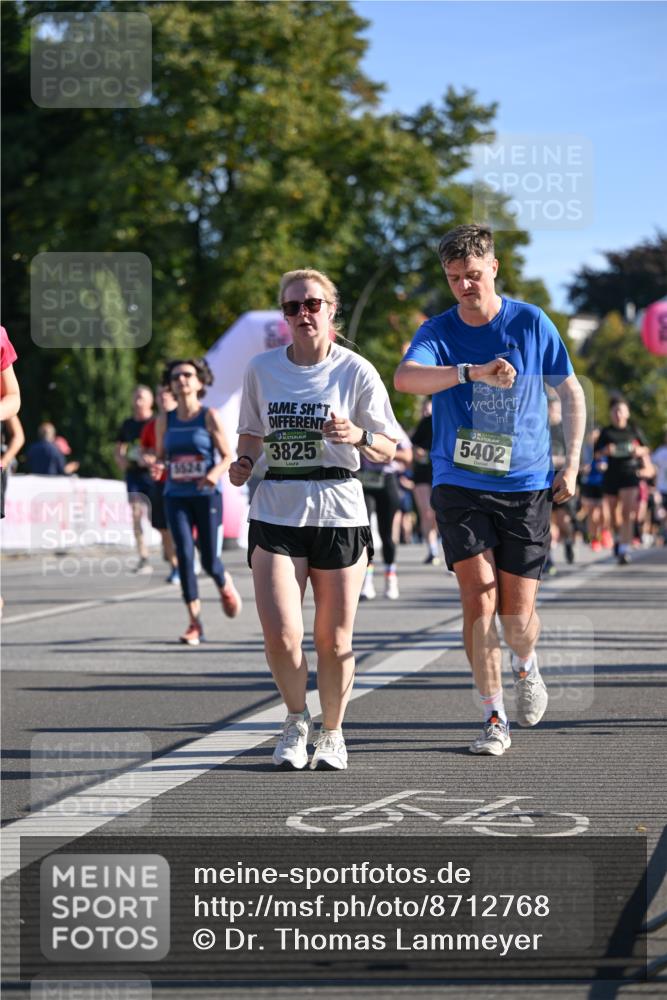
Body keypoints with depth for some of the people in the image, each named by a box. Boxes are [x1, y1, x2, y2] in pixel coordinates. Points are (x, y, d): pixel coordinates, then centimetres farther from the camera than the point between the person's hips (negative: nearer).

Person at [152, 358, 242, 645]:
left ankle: (226, 585, 37)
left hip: (207, 495, -2)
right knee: (184, 554, -11)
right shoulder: (164, 421, 7)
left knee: (209, 561, -1)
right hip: (176, 497, 3)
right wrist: (156, 468, -8)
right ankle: (195, 623, -6)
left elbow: (228, 457, -3)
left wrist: (215, 473, -24)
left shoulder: (210, 417, -3)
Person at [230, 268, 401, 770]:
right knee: (280, 635, -11)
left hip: (339, 511, -1)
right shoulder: (262, 369, 5)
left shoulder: (356, 370, -2)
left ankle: (332, 732, 27)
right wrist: (244, 461, -2)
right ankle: (296, 720, 16)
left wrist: (358, 437, -20)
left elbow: (389, 449, 1)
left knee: (333, 640, 4)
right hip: (276, 512, 1)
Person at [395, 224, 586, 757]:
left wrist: (572, 462, 4)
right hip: (461, 487, 0)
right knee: (479, 599, -11)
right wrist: (472, 371, -37)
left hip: (527, 488, 0)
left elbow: (571, 391, 11)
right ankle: (494, 719, 0)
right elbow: (404, 377, -24)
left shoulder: (531, 323, 0)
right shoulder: (439, 331, -2)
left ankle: (526, 668, 34)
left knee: (518, 613, -1)